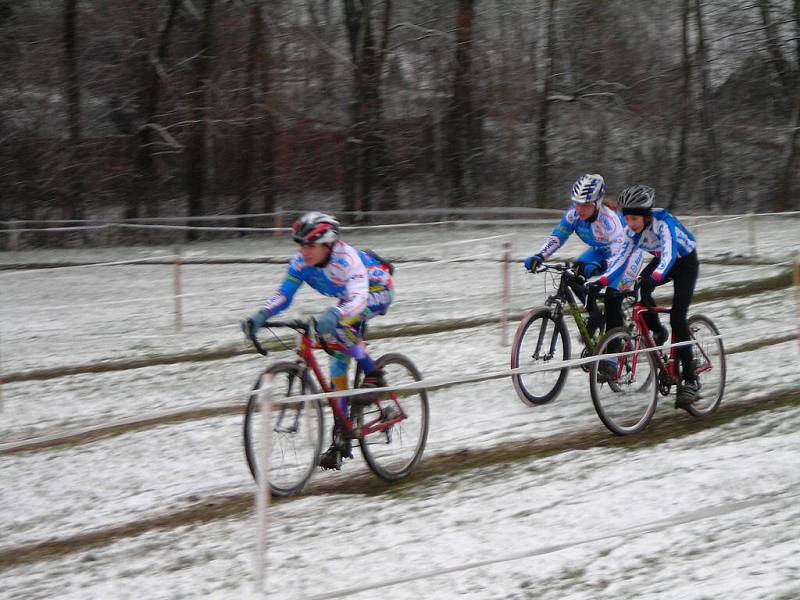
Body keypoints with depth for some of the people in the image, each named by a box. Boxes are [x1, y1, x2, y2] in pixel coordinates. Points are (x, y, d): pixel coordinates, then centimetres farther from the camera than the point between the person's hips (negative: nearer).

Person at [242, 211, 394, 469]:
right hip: (349, 299, 7)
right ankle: (341, 439, 2)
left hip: (378, 292, -7)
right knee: (338, 360, -2)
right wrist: (260, 316, -36)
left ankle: (373, 376, -16)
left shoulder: (346, 259, -37)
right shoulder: (302, 261, -19)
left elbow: (358, 298, -50)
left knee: (338, 324, -35)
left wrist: (334, 315, -69)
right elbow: (283, 294, -17)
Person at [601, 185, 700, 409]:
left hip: (685, 262, -6)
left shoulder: (663, 223, -35)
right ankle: (657, 332, 3)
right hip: (662, 261, 6)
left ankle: (690, 381, -11)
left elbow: (668, 254, -49)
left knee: (677, 319, -17)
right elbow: (622, 255, -18)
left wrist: (655, 277, -66)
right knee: (639, 291, -25)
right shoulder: (632, 229, -16)